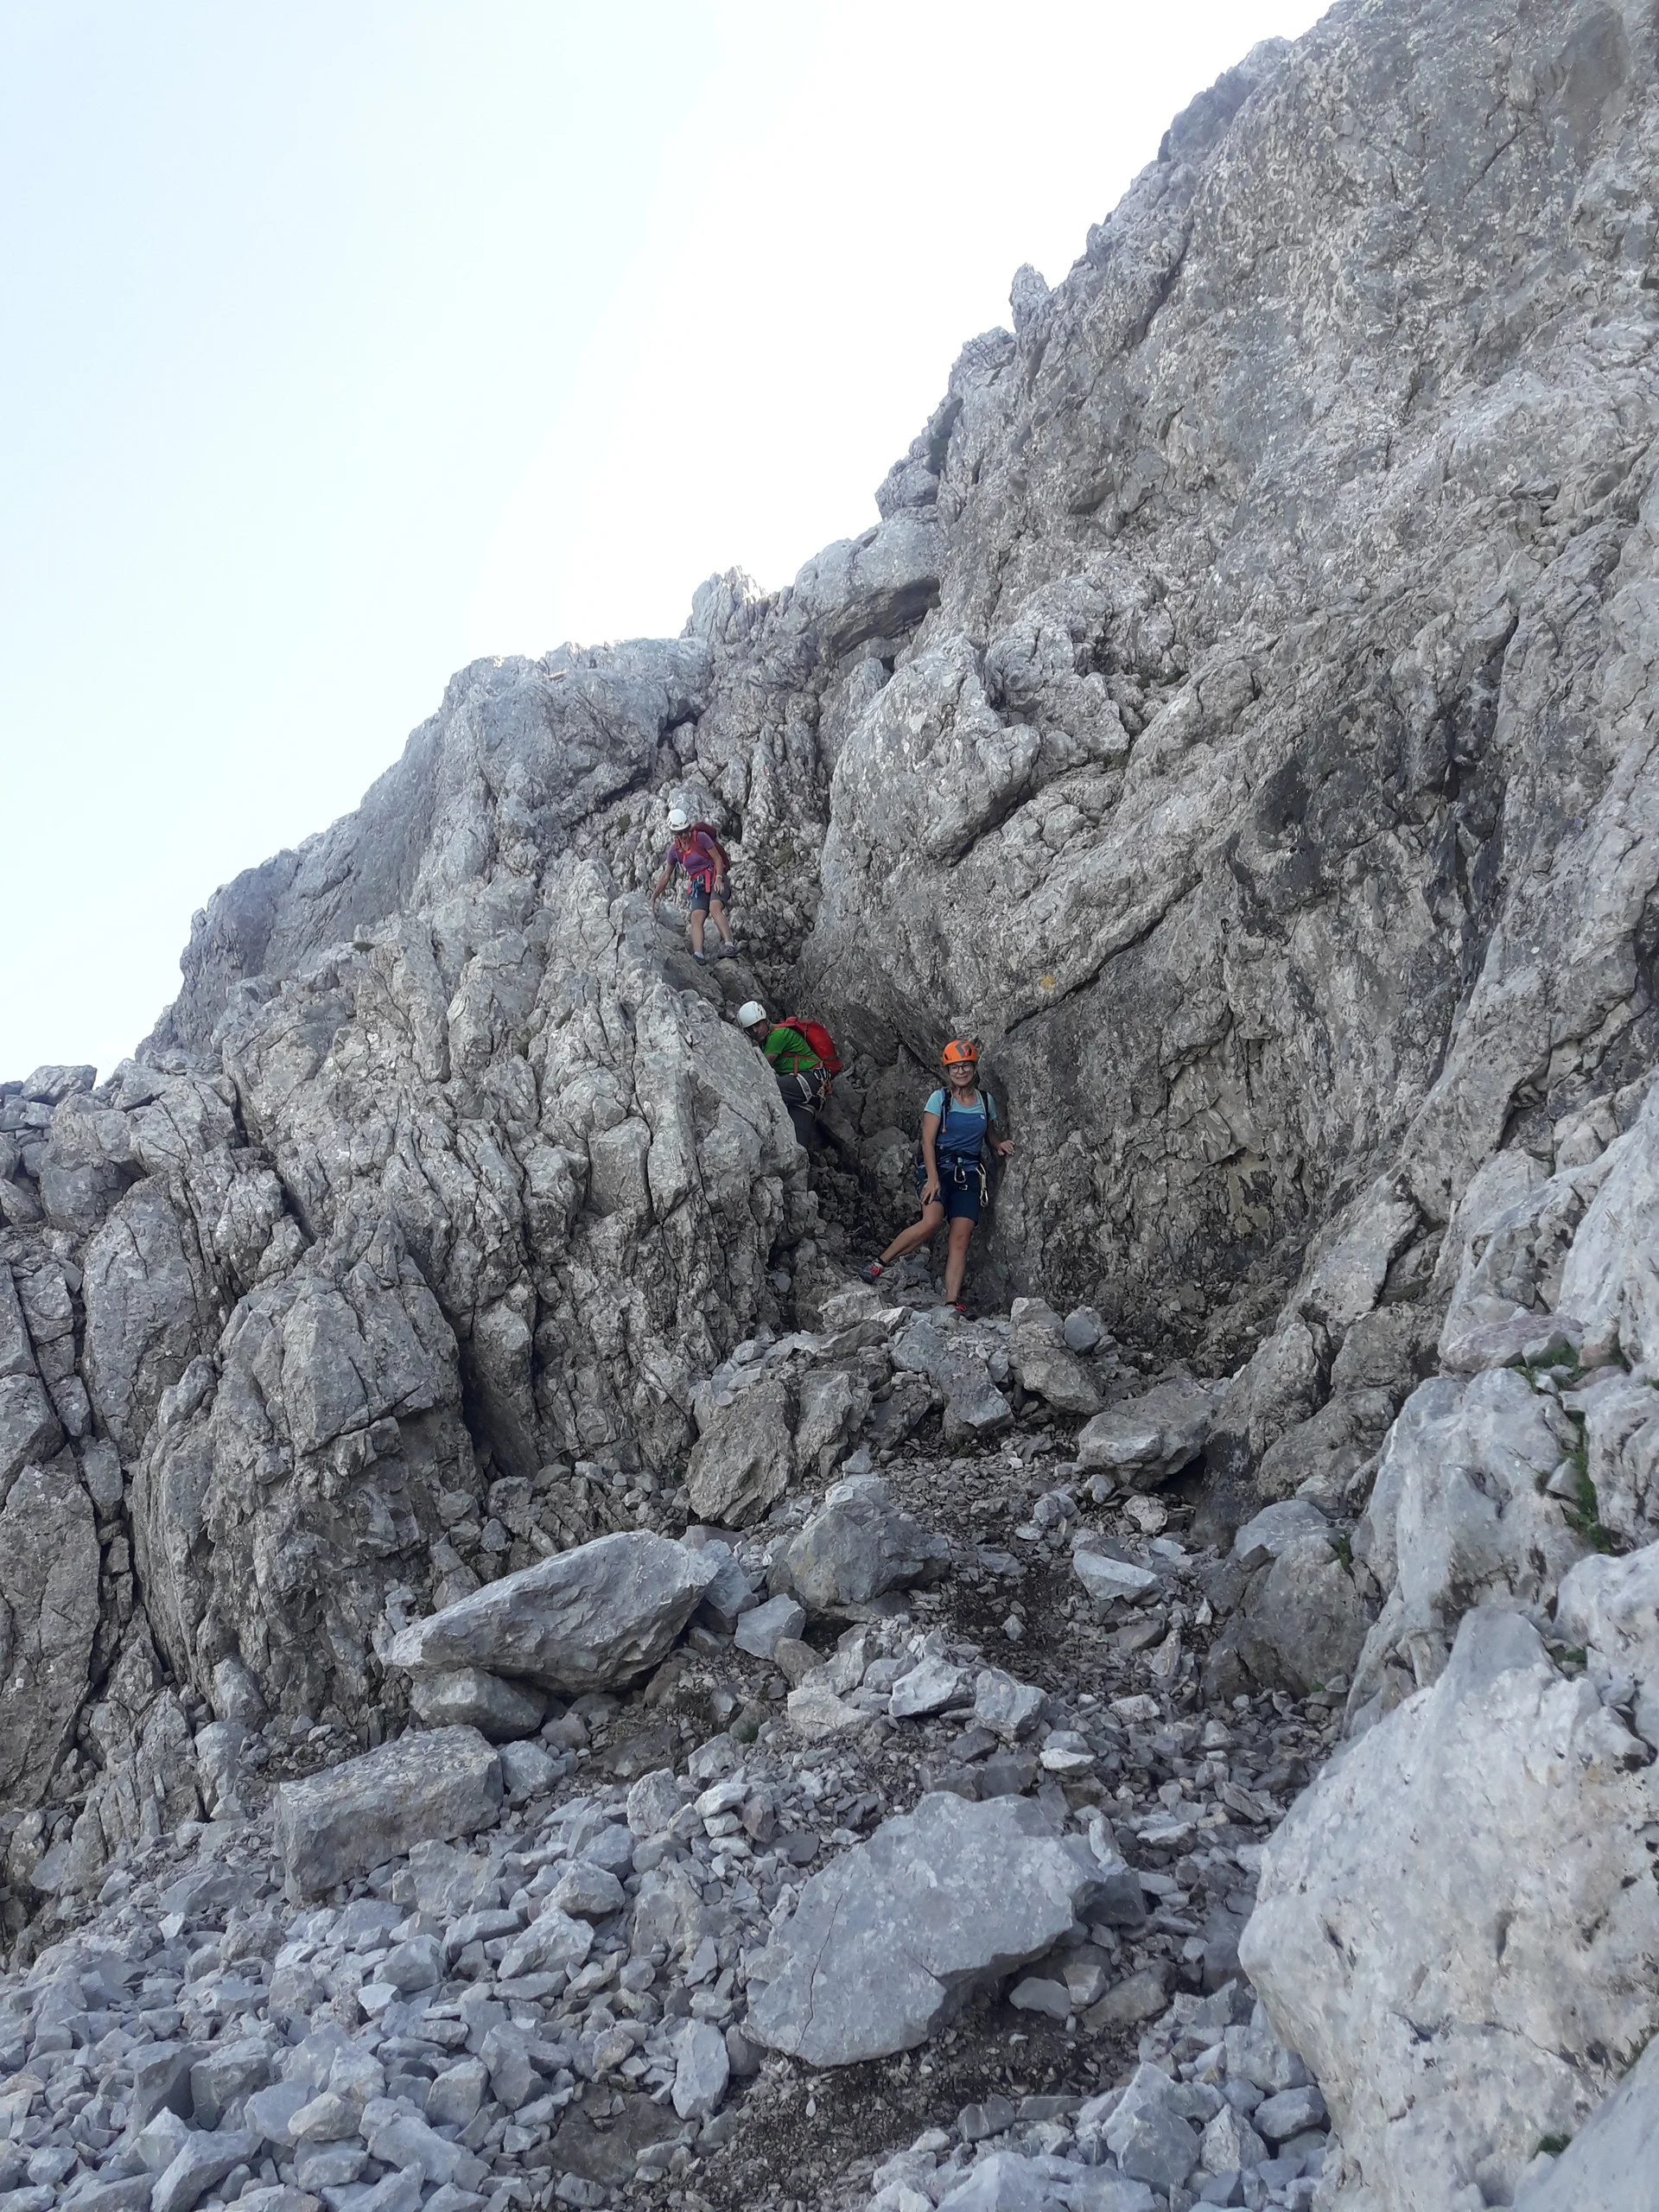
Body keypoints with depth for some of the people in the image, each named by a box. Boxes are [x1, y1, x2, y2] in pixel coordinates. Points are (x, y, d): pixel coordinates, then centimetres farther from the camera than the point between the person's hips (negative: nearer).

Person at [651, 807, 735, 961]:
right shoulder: (674, 850, 7)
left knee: (715, 908, -33)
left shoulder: (701, 837, -7)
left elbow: (718, 859, -5)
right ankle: (698, 956, -36)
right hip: (698, 886, 5)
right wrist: (654, 897, 17)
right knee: (696, 917, -19)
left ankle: (729, 946, -46)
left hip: (715, 880, -5)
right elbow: (666, 876, 16)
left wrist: (718, 879, -20)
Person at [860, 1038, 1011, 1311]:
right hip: (938, 1167, -4)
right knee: (932, 1222, -28)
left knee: (961, 1237, -9)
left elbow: (990, 1136, 23)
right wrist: (932, 1178, -17)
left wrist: (999, 1146, -2)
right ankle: (881, 1263, -13)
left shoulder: (986, 1101, 11)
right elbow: (928, 1140, -7)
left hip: (969, 1174, 4)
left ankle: (952, 1302, -13)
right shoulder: (940, 1098, 0)